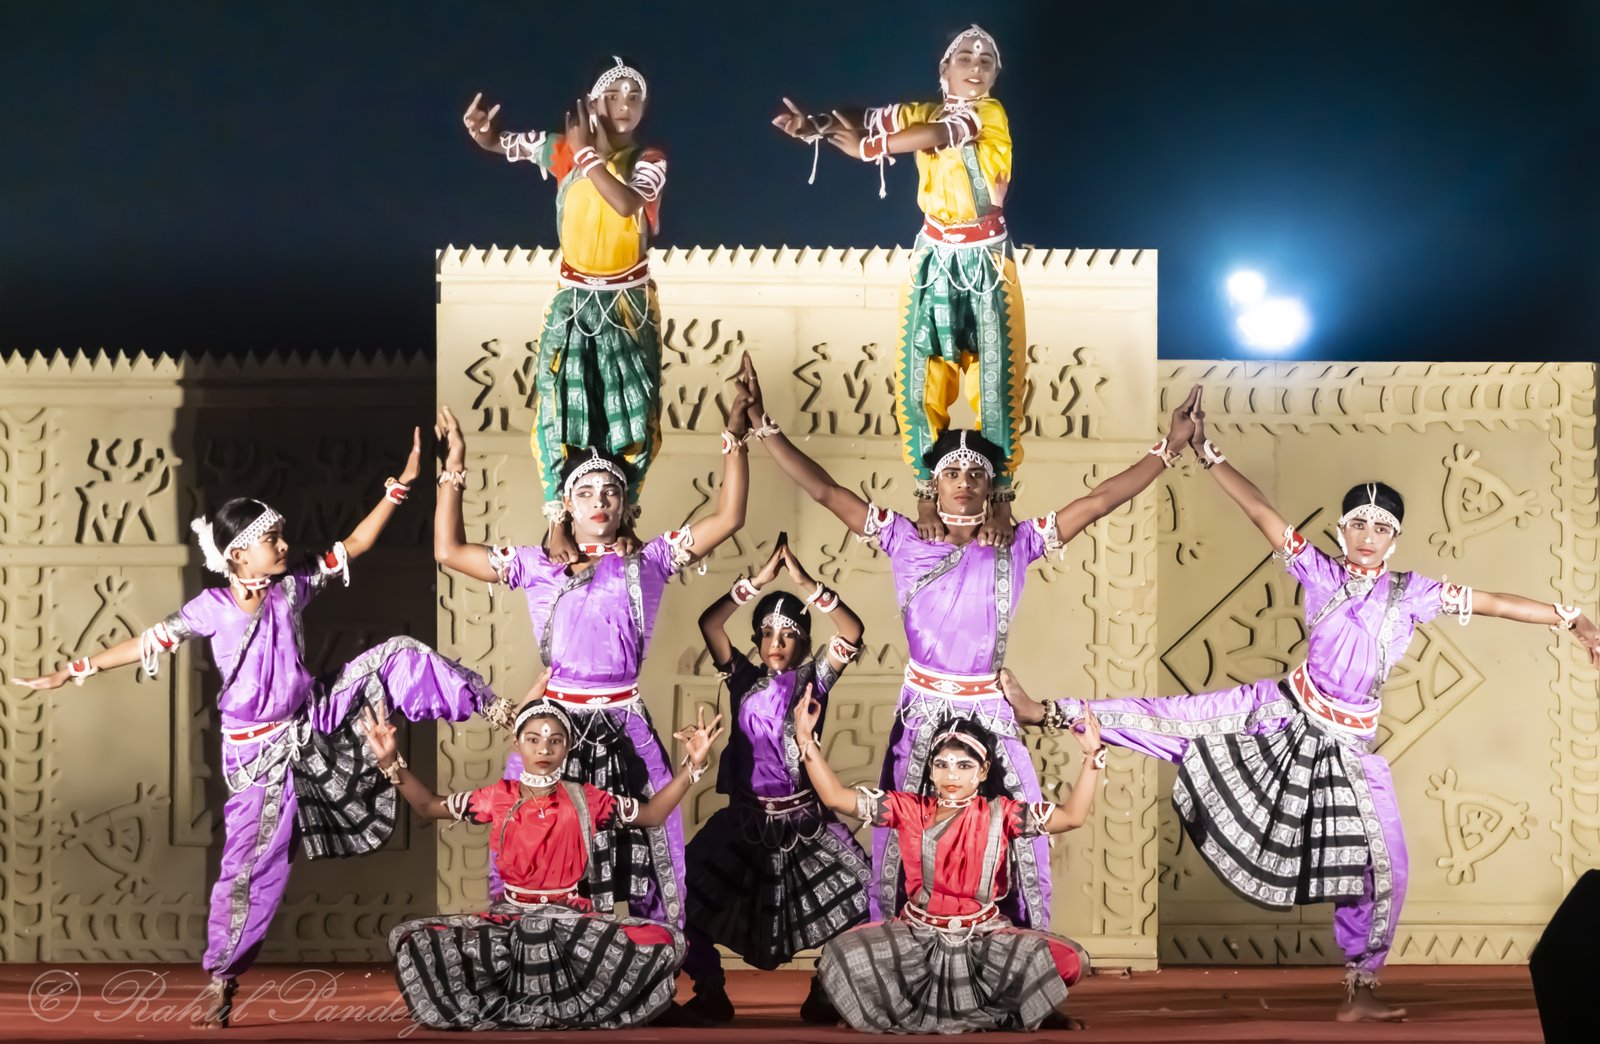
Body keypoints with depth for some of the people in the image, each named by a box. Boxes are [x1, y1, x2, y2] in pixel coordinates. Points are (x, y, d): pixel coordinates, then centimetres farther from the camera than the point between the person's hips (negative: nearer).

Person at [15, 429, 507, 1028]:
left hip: (314, 721, 4)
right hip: (260, 751, -4)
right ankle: (222, 975, 11)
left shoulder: (293, 586, -7)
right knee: (253, 860, -4)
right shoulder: (212, 609, -16)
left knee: (396, 658, -9)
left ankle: (488, 706, 7)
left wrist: (401, 485, -6)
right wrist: (70, 673, -15)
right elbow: (145, 644, -12)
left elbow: (355, 545, -1)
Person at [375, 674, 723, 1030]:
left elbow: (653, 814, 9)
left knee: (666, 941, -28)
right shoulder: (499, 797, 4)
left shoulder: (585, 799, 3)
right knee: (414, 942, -26)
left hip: (570, 918, 0)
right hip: (510, 917, 0)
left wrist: (692, 766, -4)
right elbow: (429, 806, 12)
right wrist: (391, 762, -3)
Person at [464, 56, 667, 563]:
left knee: (633, 417, 3)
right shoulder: (562, 151, -3)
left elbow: (626, 204, -27)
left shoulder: (650, 160, -7)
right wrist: (480, 128, -23)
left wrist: (587, 154, -22)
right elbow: (498, 143, 0)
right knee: (561, 412, -6)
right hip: (573, 303, 0)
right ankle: (557, 523, 0)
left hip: (631, 306, 0)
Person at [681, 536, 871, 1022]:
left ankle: (825, 991, 3)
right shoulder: (743, 678, 3)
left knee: (863, 892, -15)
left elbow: (852, 632, -17)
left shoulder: (813, 678, -1)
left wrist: (804, 584, -23)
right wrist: (759, 580, -16)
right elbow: (709, 623, -11)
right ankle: (710, 991, 7)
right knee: (689, 889, -10)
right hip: (746, 817, 1)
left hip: (805, 818, -1)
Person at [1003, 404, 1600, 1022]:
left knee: (1385, 867, -1)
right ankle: (1051, 713, -1)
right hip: (1283, 712, -1)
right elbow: (1261, 512, -13)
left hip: (1349, 742, 1)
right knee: (1176, 722, -10)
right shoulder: (1318, 572, -6)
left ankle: (1359, 994, 13)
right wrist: (1208, 454, -20)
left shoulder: (1412, 594, -6)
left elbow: (1492, 603, -9)